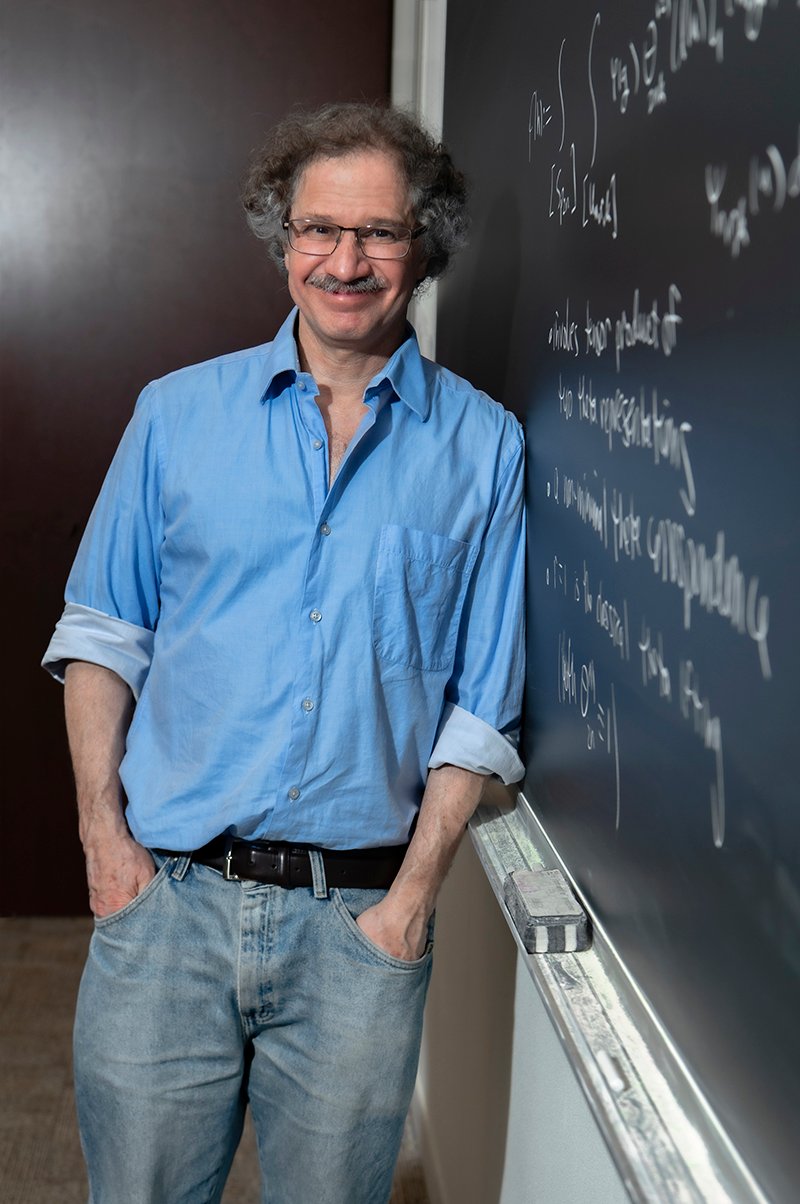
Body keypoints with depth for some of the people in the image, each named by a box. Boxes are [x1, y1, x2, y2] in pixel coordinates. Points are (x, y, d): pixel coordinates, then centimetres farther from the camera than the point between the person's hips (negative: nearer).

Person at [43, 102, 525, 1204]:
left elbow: (482, 703, 1)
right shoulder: (179, 413, 5)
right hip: (165, 895, 1)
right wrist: (104, 833, -3)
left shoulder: (483, 447, 2)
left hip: (362, 916, 0)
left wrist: (411, 899, -6)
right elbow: (102, 635, 8)